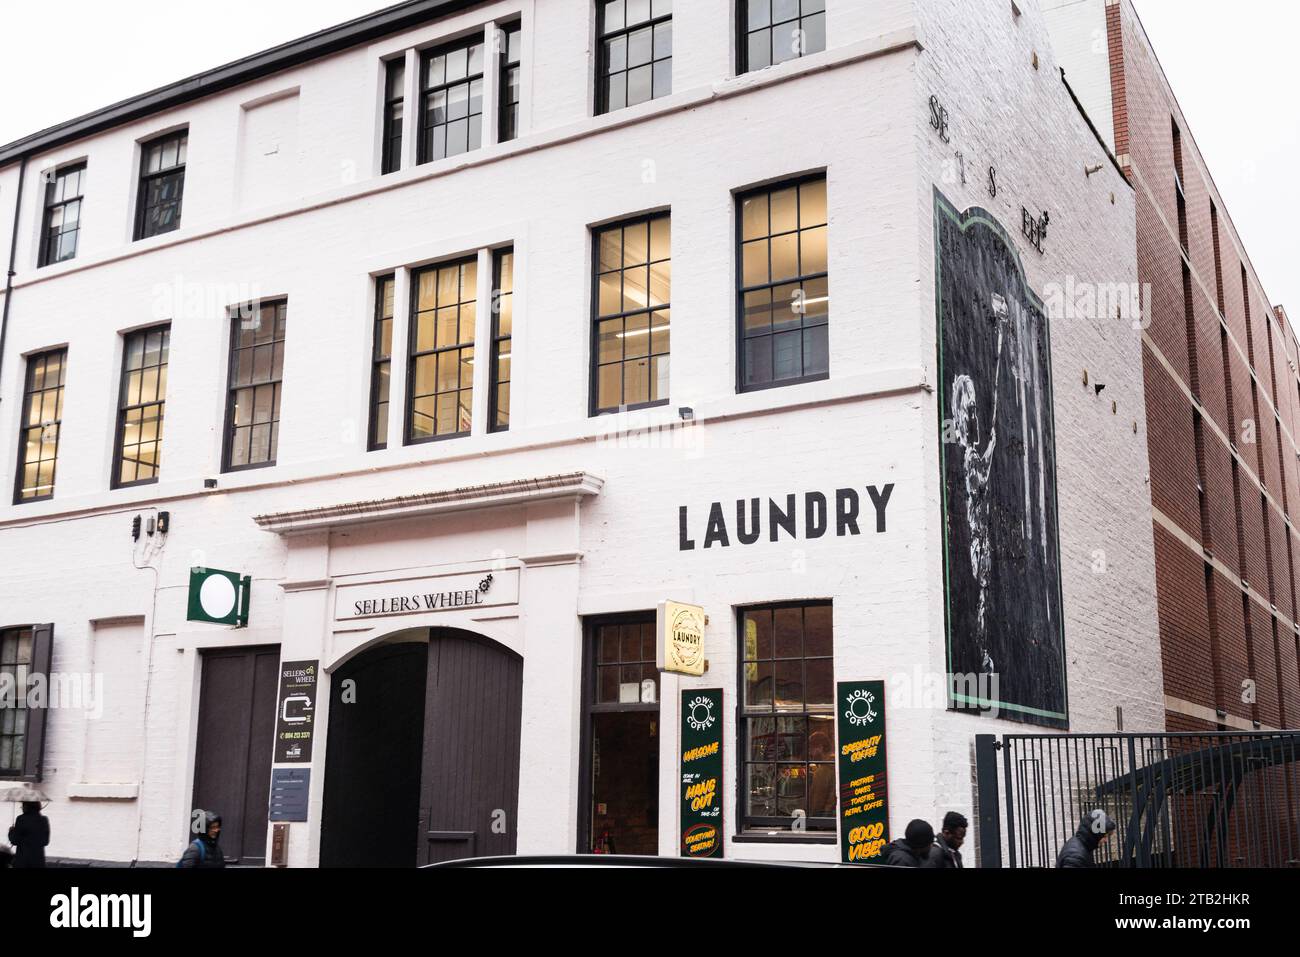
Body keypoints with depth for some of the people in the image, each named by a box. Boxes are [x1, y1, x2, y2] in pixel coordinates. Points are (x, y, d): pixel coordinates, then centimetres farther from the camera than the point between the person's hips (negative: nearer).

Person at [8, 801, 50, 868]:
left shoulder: (21, 819, -10)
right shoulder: (44, 820, 2)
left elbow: (14, 840, -6)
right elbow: (46, 842, 8)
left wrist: (11, 831, 11)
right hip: (39, 859, 3)